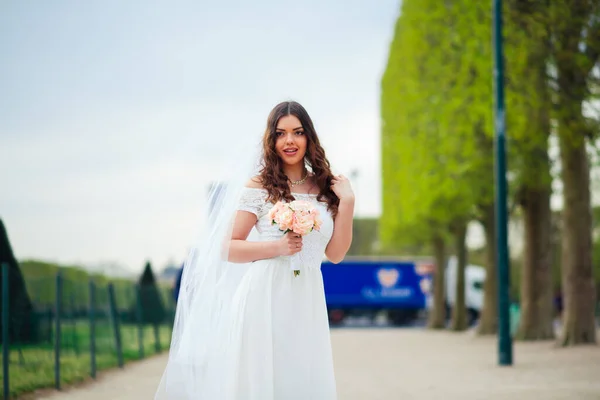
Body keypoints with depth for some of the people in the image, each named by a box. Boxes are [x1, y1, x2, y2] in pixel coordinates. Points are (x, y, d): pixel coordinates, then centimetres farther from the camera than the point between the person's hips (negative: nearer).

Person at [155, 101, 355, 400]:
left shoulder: (325, 188, 10)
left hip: (306, 303, 3)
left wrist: (347, 202, -1)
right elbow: (229, 248, -2)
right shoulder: (259, 187, 0)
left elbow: (336, 254, 7)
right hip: (264, 296, -3)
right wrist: (277, 247, -14)